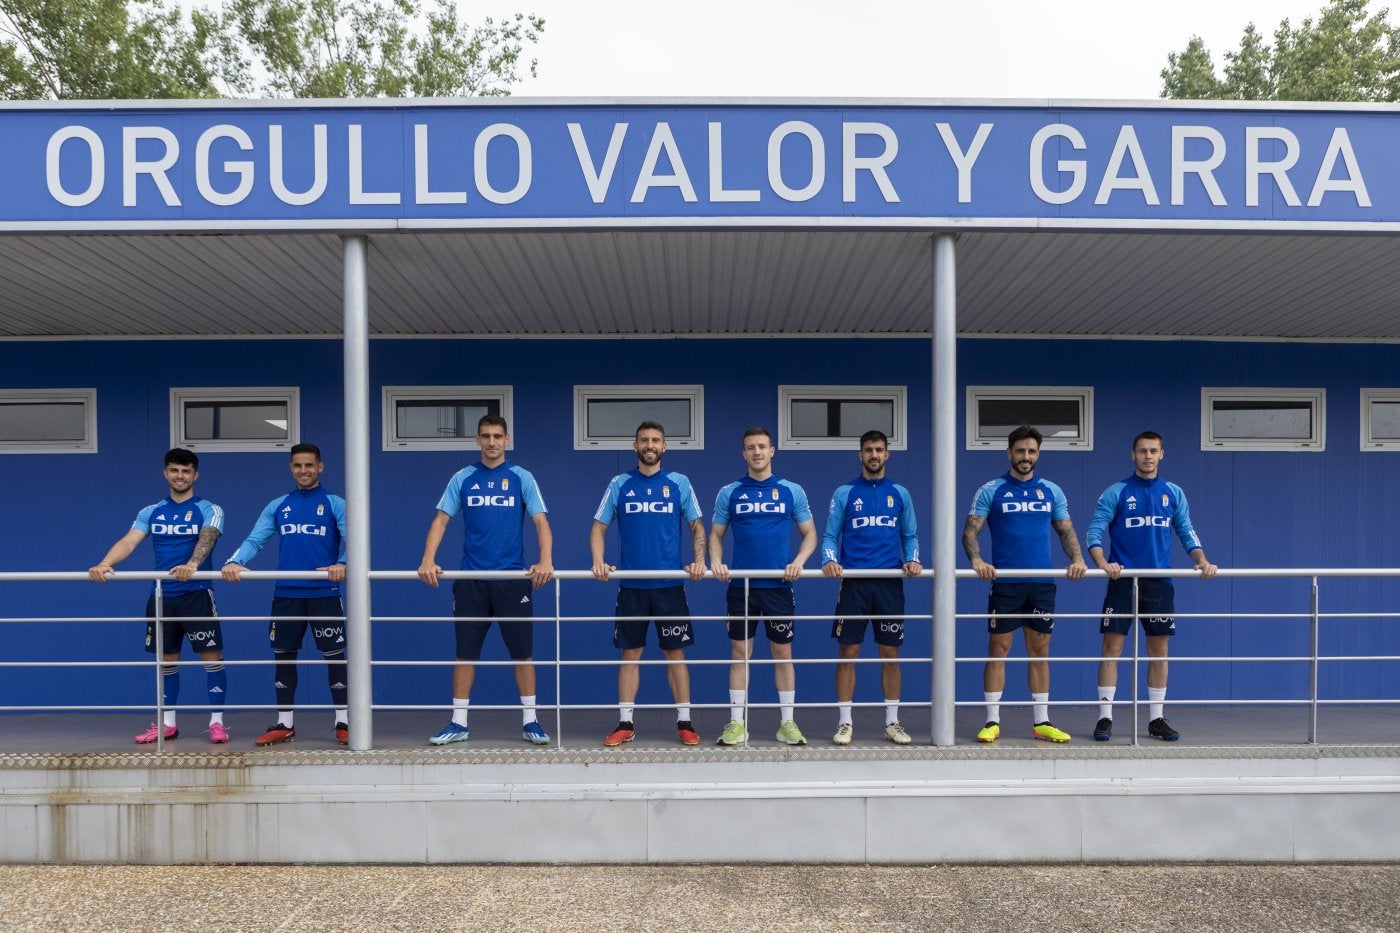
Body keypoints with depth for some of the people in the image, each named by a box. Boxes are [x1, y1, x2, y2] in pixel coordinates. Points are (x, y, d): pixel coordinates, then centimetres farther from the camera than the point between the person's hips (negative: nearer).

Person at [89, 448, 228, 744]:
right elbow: (128, 541, -5)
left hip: (197, 594, -4)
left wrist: (192, 564, -41)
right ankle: (168, 723, 22)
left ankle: (216, 722, 4)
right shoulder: (150, 513, 10)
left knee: (211, 656, -4)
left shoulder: (209, 510, -1)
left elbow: (206, 538, -20)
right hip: (161, 596, 4)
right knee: (167, 660, 11)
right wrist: (105, 564, -25)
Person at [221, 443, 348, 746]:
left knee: (334, 656, 1)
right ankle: (284, 724, 21)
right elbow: (254, 540, 3)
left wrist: (343, 564, -30)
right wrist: (235, 562, -17)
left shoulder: (335, 504, 3)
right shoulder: (277, 506, 12)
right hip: (286, 594, 3)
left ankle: (343, 722, 11)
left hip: (324, 594, -3)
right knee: (284, 657, 9)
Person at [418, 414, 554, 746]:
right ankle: (459, 723, 17)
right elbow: (441, 520, 3)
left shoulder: (521, 478, 2)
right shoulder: (462, 479, 6)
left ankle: (530, 722, 13)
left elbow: (541, 522, -4)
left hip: (513, 578, -1)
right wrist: (428, 560, -12)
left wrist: (545, 560, -20)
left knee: (522, 651, 2)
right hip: (471, 579, 1)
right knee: (465, 651, 6)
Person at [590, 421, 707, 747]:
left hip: (670, 584, 0)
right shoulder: (620, 484, 5)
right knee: (630, 653, 6)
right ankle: (625, 724, 15)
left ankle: (684, 722, 14)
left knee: (675, 652, 4)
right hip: (631, 585, 1)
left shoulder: (679, 483, 5)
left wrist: (699, 560, -7)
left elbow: (697, 527, 9)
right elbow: (598, 527, 7)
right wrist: (598, 561, -9)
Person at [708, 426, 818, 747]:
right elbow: (716, 535, 10)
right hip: (740, 587, 0)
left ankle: (787, 723, 18)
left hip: (779, 586, 0)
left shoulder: (792, 491, 4)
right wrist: (716, 561, -9)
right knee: (739, 653, 5)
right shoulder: (729, 492, 5)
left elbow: (810, 533, 8)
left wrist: (799, 561, -9)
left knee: (783, 653, 7)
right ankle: (736, 724, 13)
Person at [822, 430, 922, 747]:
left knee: (890, 654, 6)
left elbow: (910, 536, 13)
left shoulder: (900, 494, 10)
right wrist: (829, 560, -14)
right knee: (847, 654, 0)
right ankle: (845, 722, 10)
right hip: (853, 583, -1)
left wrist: (912, 560, -6)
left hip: (890, 583, 2)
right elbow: (830, 536, 4)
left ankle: (892, 721, 17)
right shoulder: (844, 493, 5)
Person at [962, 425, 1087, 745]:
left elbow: (1066, 530, 12)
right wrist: (977, 560, -21)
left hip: (1042, 584, 3)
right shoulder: (991, 490, 1)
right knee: (998, 650, 0)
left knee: (1040, 652, 9)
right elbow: (970, 531, -3)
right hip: (1004, 583, -3)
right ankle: (992, 722, 8)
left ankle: (1041, 722, 18)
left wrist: (1076, 558, -6)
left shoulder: (1051, 491, 11)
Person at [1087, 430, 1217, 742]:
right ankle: (1105, 717, 4)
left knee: (1159, 650, 7)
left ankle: (1156, 719, 18)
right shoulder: (1116, 493, -2)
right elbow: (1094, 533, -6)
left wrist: (1202, 561, -7)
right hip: (1122, 581, -3)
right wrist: (1103, 563, -23)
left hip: (1159, 582, 3)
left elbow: (1187, 533, 11)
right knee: (1112, 647, -3)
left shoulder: (1174, 493, 8)